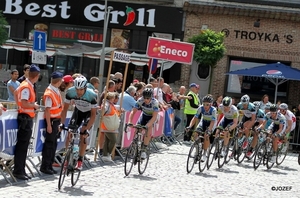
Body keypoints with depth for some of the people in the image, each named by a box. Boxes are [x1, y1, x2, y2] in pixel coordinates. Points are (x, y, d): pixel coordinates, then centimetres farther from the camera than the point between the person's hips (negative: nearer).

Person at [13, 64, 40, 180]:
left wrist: (19, 104, 28)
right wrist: (34, 105, -11)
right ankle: (18, 171, -3)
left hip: (27, 118, 10)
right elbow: (24, 104, -27)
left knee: (24, 145, 13)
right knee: (22, 145, -6)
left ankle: (20, 170, 19)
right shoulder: (26, 87, -19)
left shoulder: (27, 85, 11)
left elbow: (16, 92, 29)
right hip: (25, 118, -10)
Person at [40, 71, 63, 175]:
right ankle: (44, 166, 4)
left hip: (56, 120, 9)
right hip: (51, 120, -9)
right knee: (49, 143, -3)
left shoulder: (57, 91, 8)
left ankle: (49, 165, 21)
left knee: (54, 143, 13)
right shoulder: (49, 93, -19)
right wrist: (49, 125, -20)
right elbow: (47, 110, -20)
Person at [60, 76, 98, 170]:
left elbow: (93, 114, -30)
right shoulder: (70, 92, -29)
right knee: (70, 133, -7)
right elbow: (65, 108, -19)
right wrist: (62, 123, -28)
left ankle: (80, 161, -4)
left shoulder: (92, 95, -37)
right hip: (78, 110, 3)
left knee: (83, 135, -14)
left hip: (89, 112, -3)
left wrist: (86, 129, -37)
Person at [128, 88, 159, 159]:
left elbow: (154, 117, -38)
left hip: (152, 117, -3)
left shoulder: (155, 102, -35)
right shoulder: (140, 101, -27)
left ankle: (144, 150, -18)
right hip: (144, 115, 3)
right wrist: (130, 121, -42)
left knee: (149, 131, -25)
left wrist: (147, 125, -51)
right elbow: (133, 111, -26)